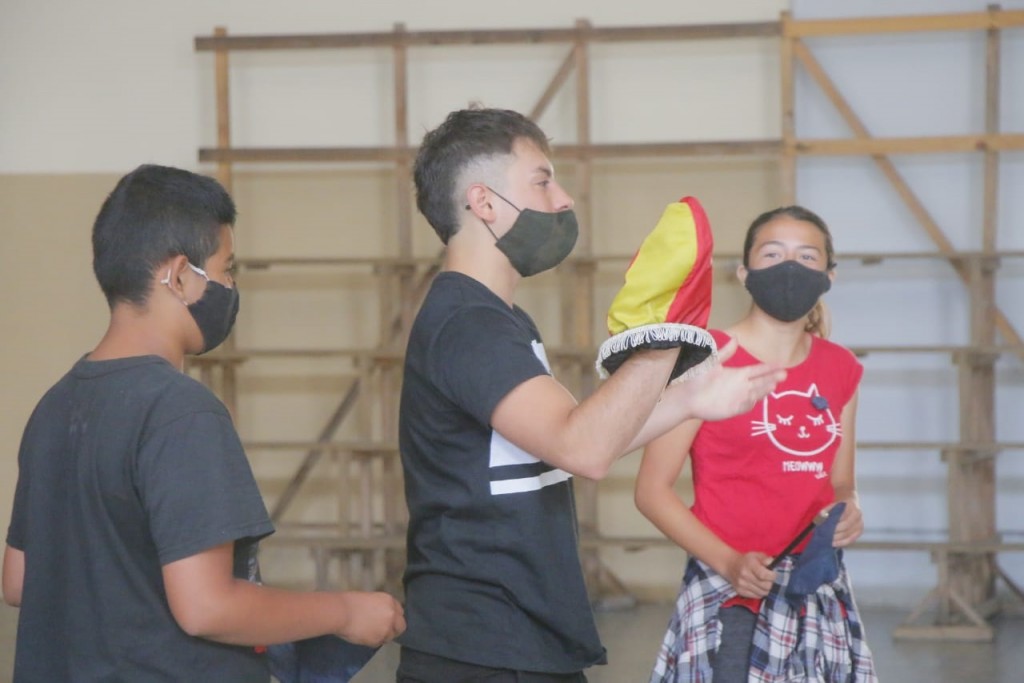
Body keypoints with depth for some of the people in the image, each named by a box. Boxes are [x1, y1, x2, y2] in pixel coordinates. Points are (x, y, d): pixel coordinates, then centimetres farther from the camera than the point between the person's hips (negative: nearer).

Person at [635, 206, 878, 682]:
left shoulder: (840, 370, 9)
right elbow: (653, 490, -7)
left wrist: (849, 513, -5)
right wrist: (729, 563, -18)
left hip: (820, 593, 5)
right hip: (728, 593, -5)